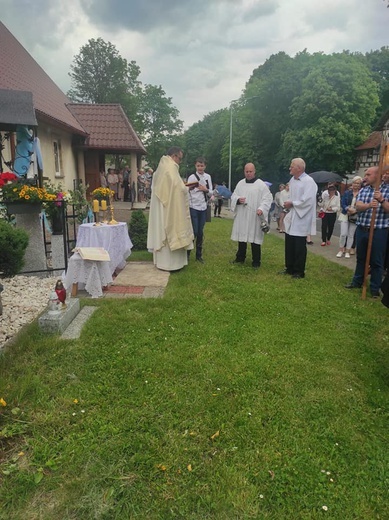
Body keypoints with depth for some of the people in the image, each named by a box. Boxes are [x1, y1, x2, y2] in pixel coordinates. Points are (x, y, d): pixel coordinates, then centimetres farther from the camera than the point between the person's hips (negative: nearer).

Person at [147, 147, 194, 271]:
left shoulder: (161, 166, 15)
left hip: (160, 206, 10)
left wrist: (183, 187, 14)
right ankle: (170, 263, 1)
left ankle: (161, 260, 19)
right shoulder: (171, 167, -15)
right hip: (170, 207, -10)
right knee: (171, 232, -4)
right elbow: (178, 187, -23)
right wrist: (187, 188, -5)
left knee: (162, 232, 12)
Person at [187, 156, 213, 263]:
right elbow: (188, 193, -7)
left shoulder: (208, 177, 7)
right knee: (194, 232, -4)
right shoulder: (192, 177, -4)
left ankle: (199, 254, 19)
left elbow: (211, 193, 7)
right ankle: (187, 253, 10)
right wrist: (187, 208, -11)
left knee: (200, 232, 9)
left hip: (203, 208, 4)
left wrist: (206, 190, -14)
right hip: (193, 207, -3)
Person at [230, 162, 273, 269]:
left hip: (255, 217, -4)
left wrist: (262, 209, -25)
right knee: (241, 237, 12)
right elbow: (233, 196, 11)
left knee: (255, 239, 0)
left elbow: (268, 198, -8)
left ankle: (256, 261, 11)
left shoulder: (261, 184, -4)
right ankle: (240, 258, 26)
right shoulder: (240, 183, 10)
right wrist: (238, 199, -12)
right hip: (241, 217, 4)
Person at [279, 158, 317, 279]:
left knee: (299, 248, 2)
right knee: (289, 246, 14)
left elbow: (307, 200, -22)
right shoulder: (292, 180, 11)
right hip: (291, 218, 8)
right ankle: (289, 268, 28)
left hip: (301, 220, -8)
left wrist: (292, 203, -14)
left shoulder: (309, 181, -15)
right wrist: (288, 203, 0)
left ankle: (299, 271, 14)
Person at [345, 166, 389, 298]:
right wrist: (369, 205, -28)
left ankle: (375, 288, 16)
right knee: (360, 258, 16)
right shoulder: (363, 190, 7)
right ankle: (357, 281, 31)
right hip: (361, 230, 4)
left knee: (376, 261, 4)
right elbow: (358, 206, -8)